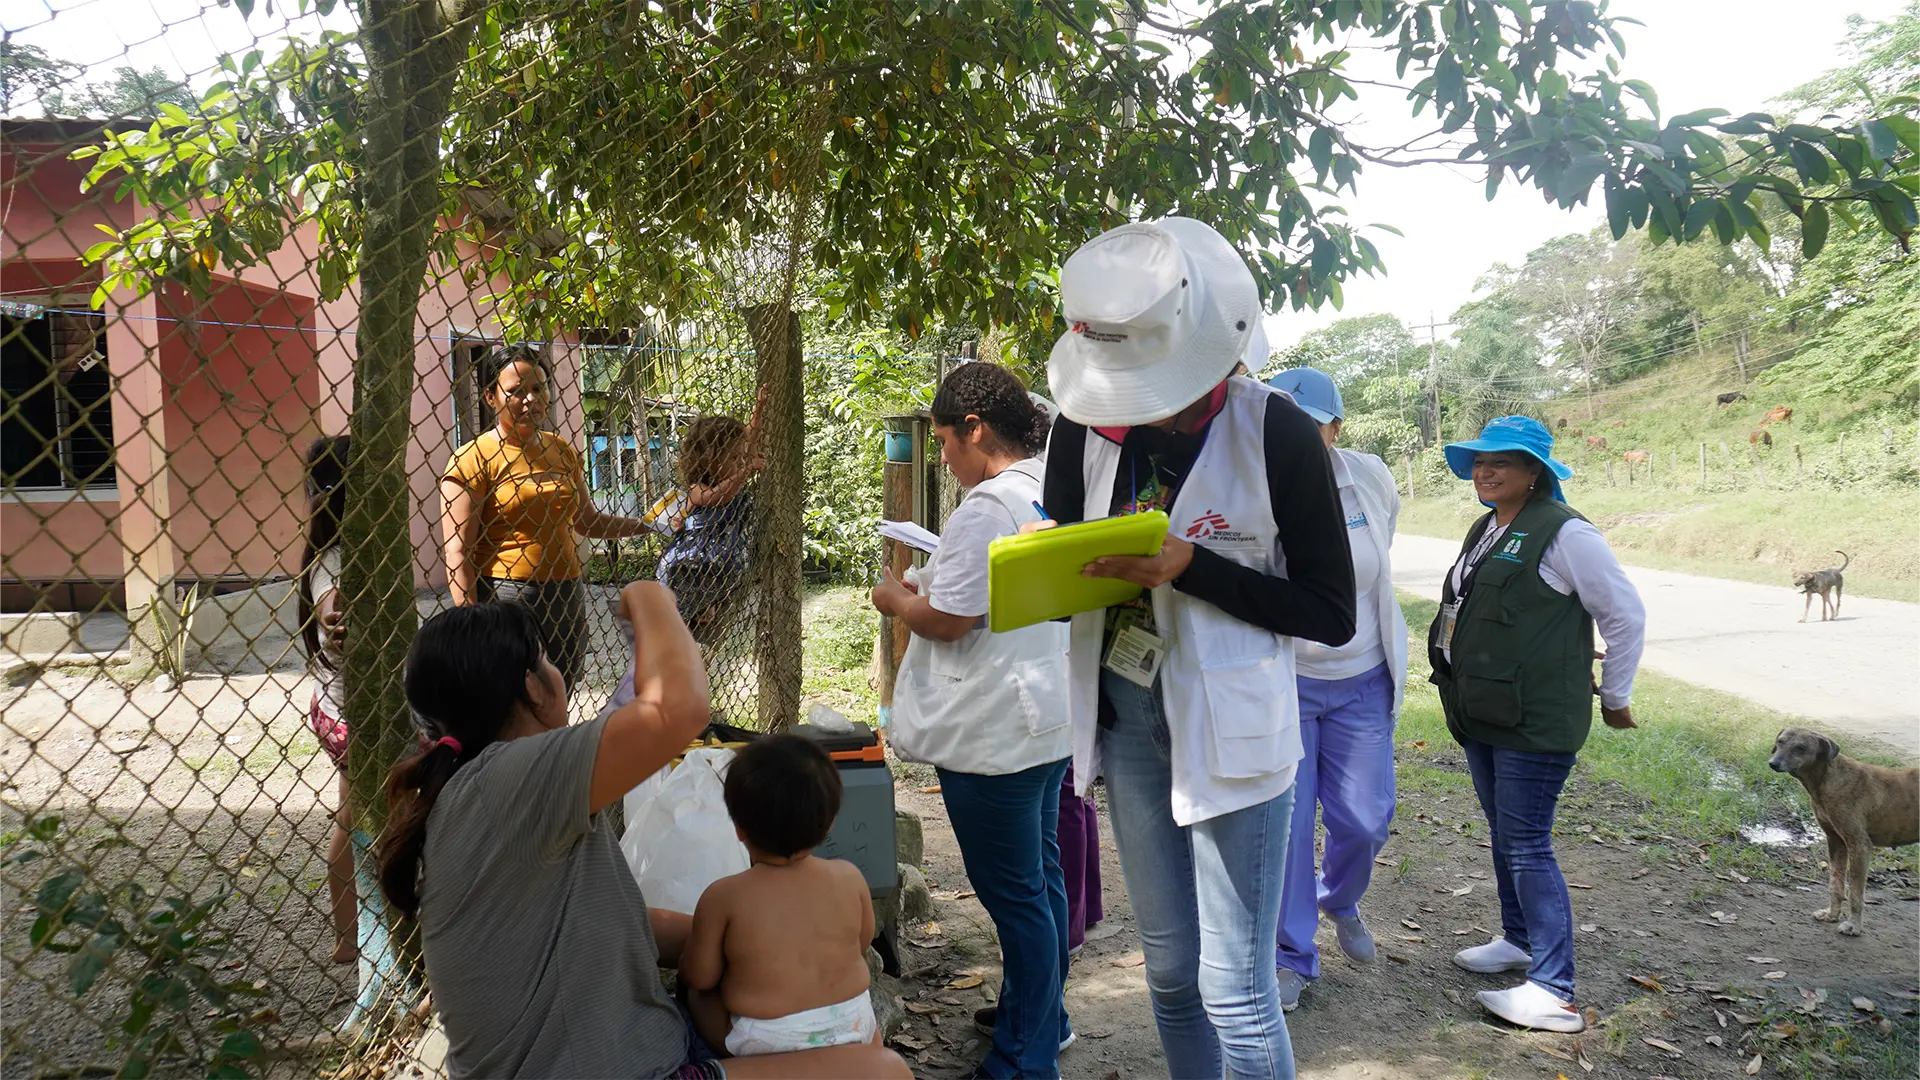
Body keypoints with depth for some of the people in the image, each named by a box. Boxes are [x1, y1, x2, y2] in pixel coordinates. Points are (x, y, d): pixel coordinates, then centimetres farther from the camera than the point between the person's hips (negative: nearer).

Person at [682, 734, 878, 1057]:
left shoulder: (722, 897, -16)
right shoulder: (849, 877, -8)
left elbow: (700, 977, -7)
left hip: (765, 1043, -3)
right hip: (853, 1028, 3)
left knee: (698, 998, 20)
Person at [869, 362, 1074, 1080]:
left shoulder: (985, 508, -21)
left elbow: (946, 620, -20)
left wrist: (895, 597, -1)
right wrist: (928, 587, 17)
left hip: (994, 737, -10)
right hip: (1047, 721, 10)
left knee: (1014, 893, 1)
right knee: (1040, 875, 21)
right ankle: (1040, 1014, 37)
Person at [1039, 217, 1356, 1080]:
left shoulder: (1274, 433, -16)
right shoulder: (1088, 420, -3)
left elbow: (1332, 613, -13)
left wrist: (1188, 568, -25)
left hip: (1230, 722, -5)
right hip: (1123, 711, 5)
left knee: (1234, 987, -1)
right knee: (1169, 967, 16)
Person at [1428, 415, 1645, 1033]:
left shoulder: (1563, 534, -14)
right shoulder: (1485, 531, 12)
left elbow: (1626, 614, -9)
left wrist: (1615, 698, -2)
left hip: (1536, 722, -9)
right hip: (1482, 715, 9)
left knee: (1527, 847, -7)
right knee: (1503, 836, 20)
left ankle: (1554, 993, -1)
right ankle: (1519, 940, 37)